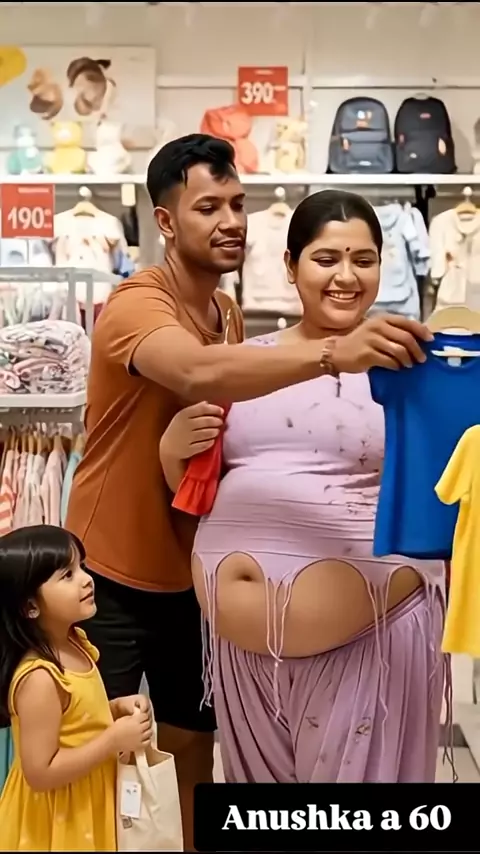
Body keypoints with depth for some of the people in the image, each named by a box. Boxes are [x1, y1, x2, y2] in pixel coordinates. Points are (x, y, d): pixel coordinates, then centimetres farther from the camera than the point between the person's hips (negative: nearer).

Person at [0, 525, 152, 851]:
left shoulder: (74, 643, -3)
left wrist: (118, 709, -4)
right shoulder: (39, 678, -29)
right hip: (57, 820, -8)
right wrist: (115, 739, -25)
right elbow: (41, 773, -27)